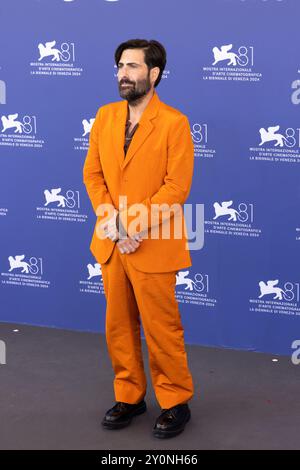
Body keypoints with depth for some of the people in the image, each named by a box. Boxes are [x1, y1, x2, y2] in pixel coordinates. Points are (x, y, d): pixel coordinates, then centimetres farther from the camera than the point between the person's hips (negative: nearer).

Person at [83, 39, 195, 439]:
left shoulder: (174, 123, -10)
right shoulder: (105, 116, 7)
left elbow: (177, 187, -14)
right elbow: (92, 174, 7)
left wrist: (134, 224, -19)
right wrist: (111, 220, -8)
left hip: (152, 246, -5)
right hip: (110, 243, 5)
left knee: (162, 328, 4)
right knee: (119, 325, 13)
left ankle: (175, 402, 19)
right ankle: (129, 396, 28)